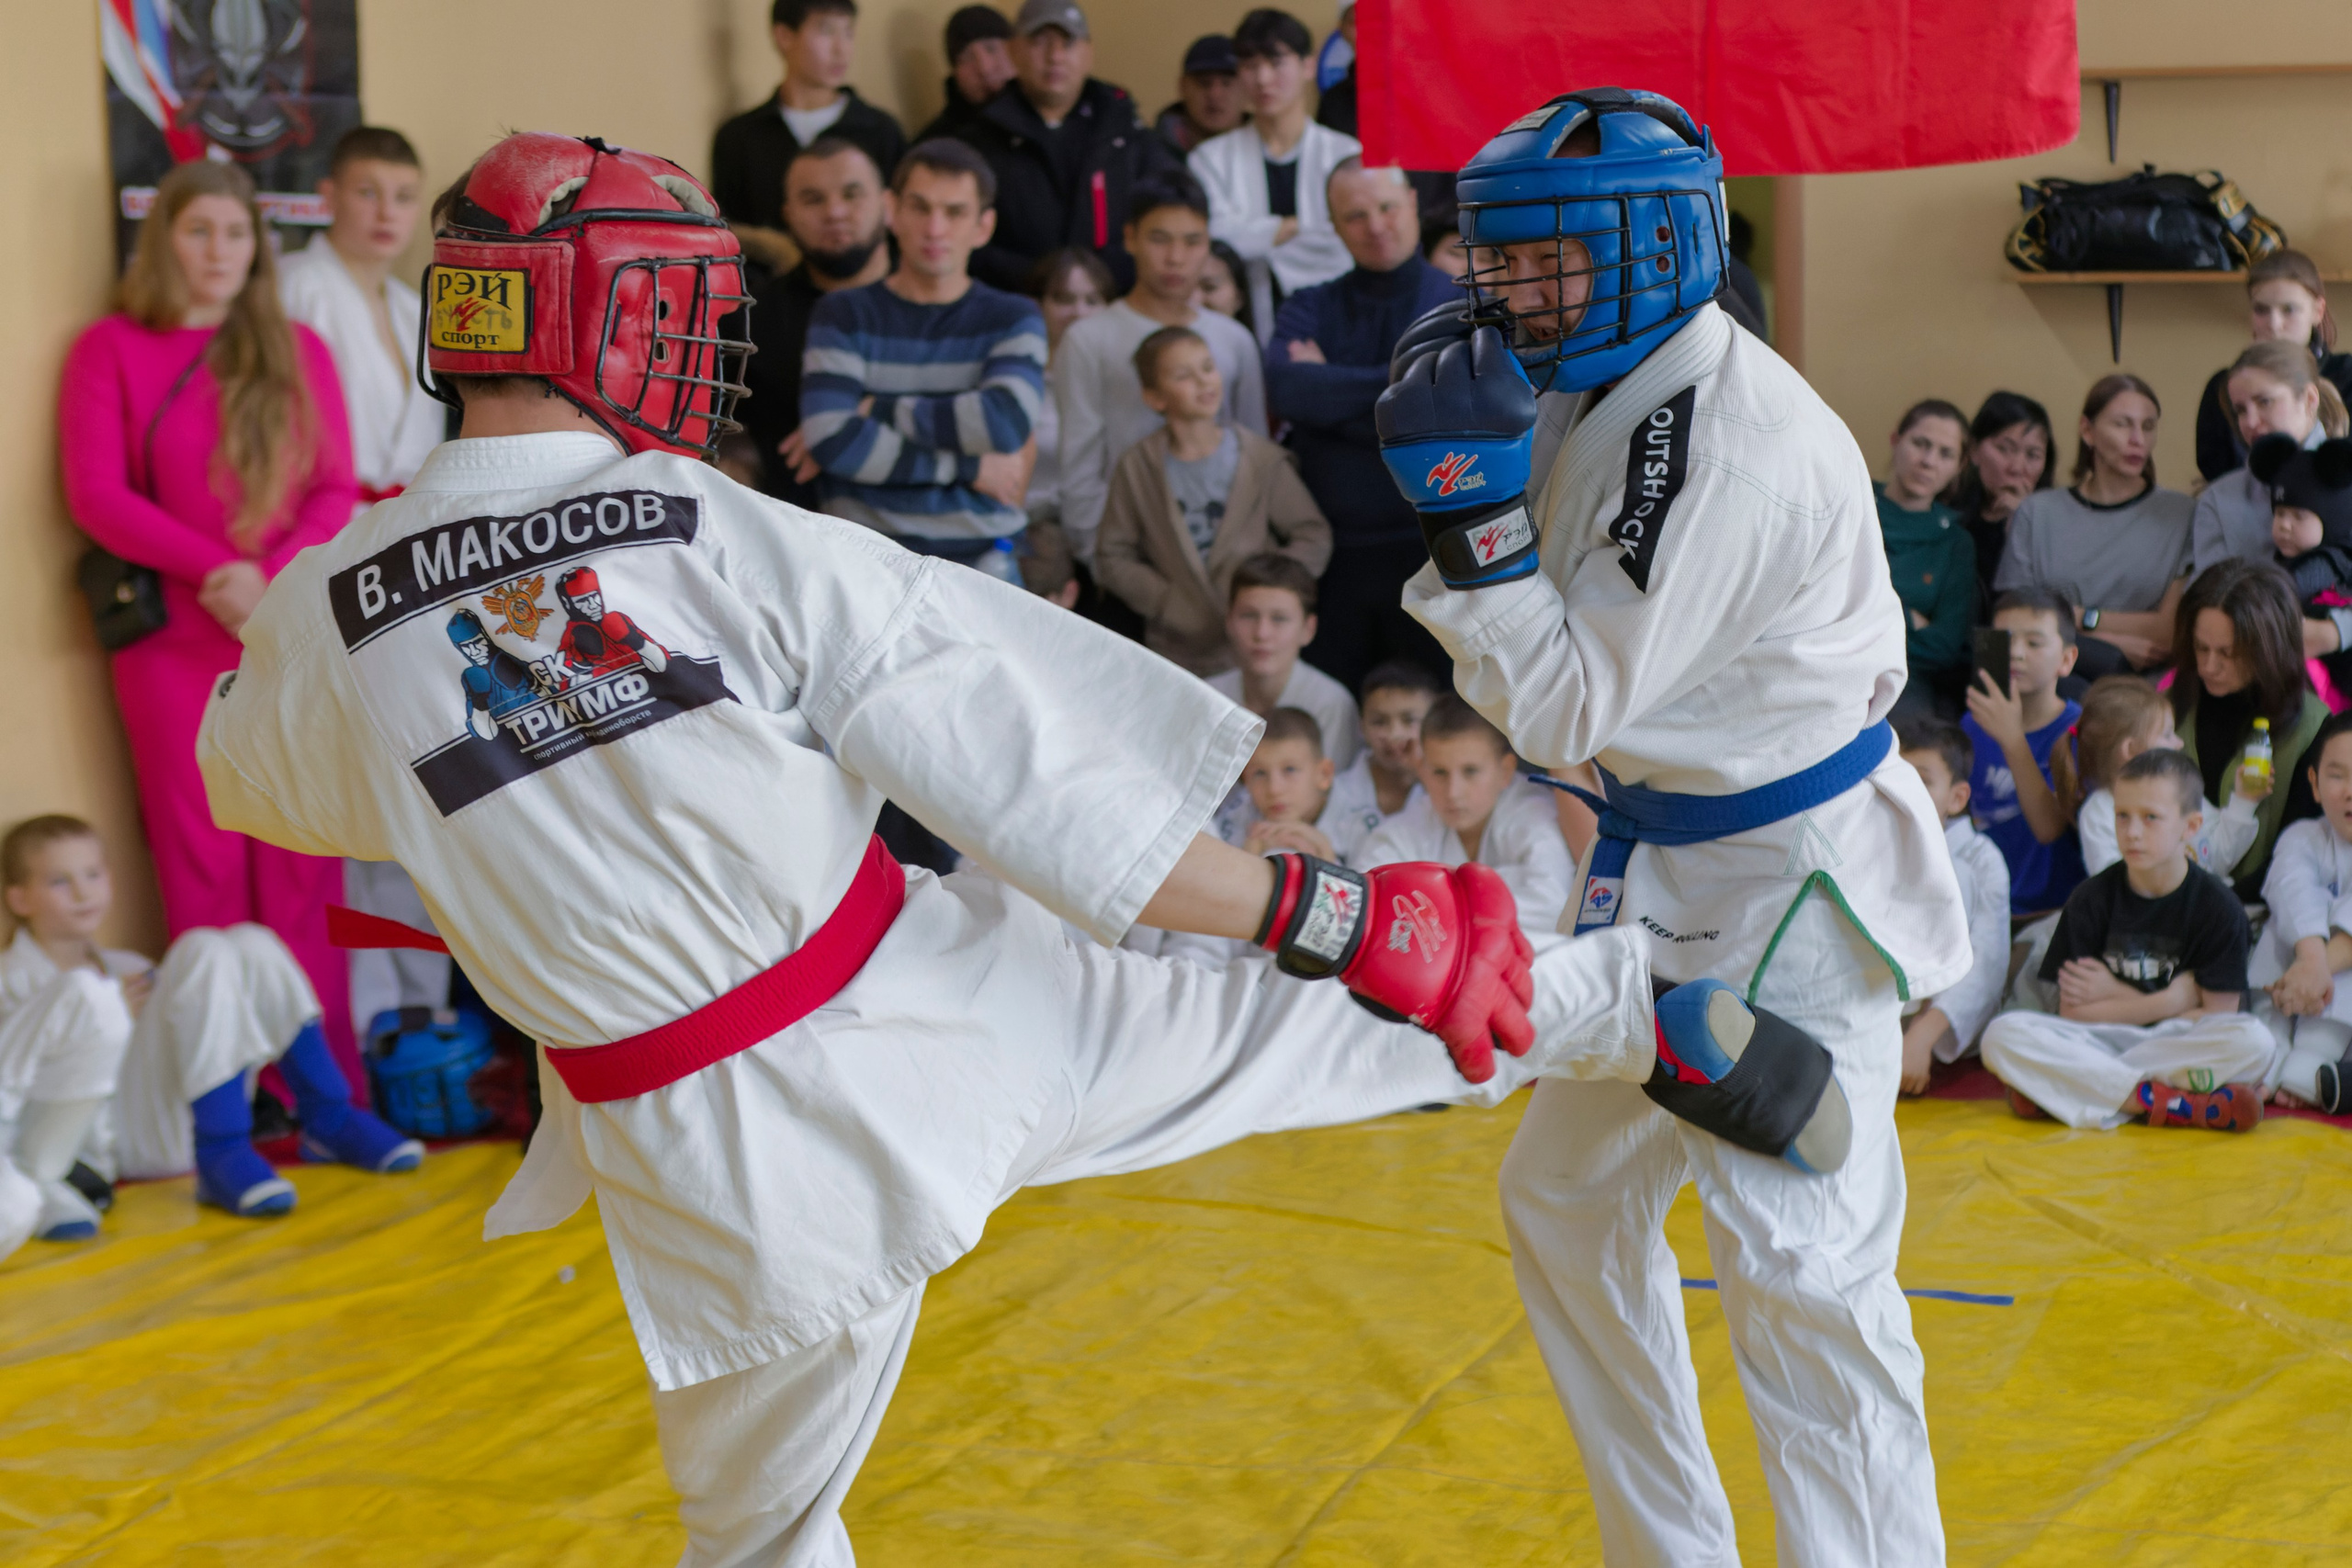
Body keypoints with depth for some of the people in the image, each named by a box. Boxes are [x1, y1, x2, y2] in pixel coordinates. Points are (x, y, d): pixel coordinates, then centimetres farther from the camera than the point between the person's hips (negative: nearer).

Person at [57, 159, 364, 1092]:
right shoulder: (110, 351, 5)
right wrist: (212, 571, -15)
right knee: (200, 858, 0)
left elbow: (336, 491, 5)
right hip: (175, 642, -1)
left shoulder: (298, 353, 12)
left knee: (302, 855, 0)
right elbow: (95, 494, -4)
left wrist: (273, 577, -13)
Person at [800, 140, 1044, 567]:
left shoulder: (1014, 320, 13)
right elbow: (829, 440, -7)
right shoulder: (842, 317, 10)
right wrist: (969, 467, -6)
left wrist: (880, 412, -4)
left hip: (982, 557, 1)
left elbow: (1006, 421, -8)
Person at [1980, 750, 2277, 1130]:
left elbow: (2218, 1017, -5)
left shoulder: (2219, 908, -1)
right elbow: (2073, 1012, -2)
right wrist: (2167, 1002, -6)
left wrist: (2116, 997, -4)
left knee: (2253, 1041, -32)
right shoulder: (2092, 899, 2)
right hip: (2099, 1042, 1)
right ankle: (2168, 1103, -32)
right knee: (2002, 1035, -25)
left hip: (2177, 1043, -1)